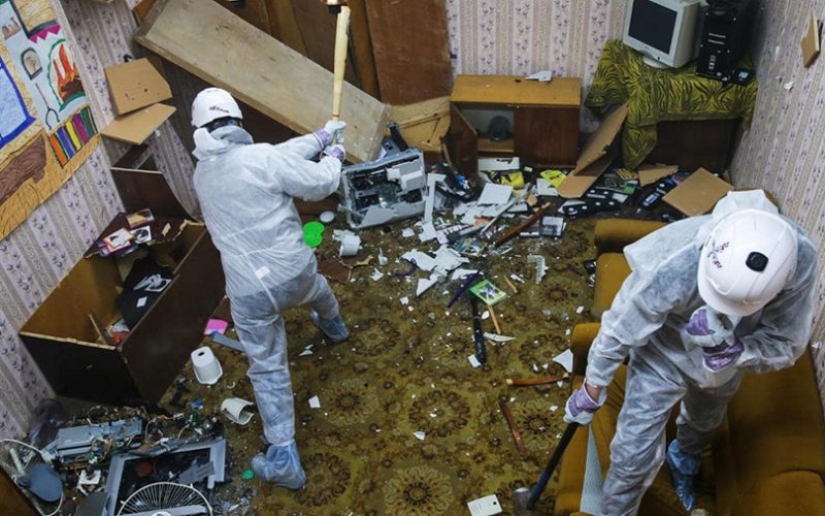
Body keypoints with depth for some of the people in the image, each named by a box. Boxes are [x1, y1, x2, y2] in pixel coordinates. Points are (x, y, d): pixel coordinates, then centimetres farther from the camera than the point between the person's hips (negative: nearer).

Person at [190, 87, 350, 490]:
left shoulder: (203, 174, 5)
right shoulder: (260, 157, -14)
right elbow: (320, 184, -10)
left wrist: (318, 137, 16)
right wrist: (332, 157, 11)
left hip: (249, 292, 1)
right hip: (294, 271, 0)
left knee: (268, 370, 11)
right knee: (314, 285, 38)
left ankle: (283, 459, 10)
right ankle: (333, 326, 69)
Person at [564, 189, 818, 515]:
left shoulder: (800, 260, -37)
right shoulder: (673, 268, -44)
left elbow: (787, 347, -23)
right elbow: (619, 330, -26)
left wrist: (731, 350, -45)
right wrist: (591, 392, -12)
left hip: (726, 362, 4)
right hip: (663, 354, -4)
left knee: (705, 421, 33)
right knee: (636, 453, 0)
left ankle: (684, 456, 69)